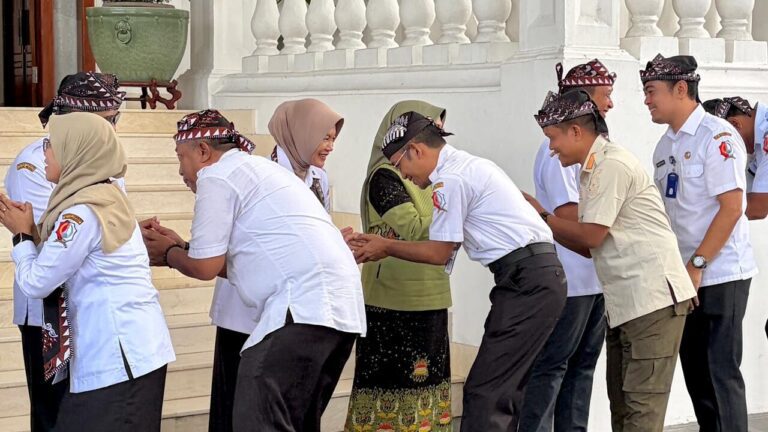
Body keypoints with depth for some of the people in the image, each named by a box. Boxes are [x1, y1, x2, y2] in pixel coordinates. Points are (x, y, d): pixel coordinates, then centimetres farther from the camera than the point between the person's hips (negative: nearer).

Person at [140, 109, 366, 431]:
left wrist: (167, 253, 20)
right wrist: (179, 248, 32)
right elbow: (226, 261, 31)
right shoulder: (254, 169, 28)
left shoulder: (216, 176, -1)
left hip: (304, 305, -10)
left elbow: (206, 267, 2)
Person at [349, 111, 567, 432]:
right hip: (541, 275, 10)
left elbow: (439, 253, -6)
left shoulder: (451, 179, -11)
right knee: (504, 388, 14)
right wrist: (383, 246, 16)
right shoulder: (466, 165, 19)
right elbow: (444, 243, 19)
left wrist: (386, 247, 6)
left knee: (484, 393, -10)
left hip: (526, 282, -10)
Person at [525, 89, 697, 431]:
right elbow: (590, 247, 16)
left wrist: (542, 216, -1)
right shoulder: (591, 170, 18)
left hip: (653, 298, -10)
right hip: (624, 302, 10)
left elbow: (591, 236, -12)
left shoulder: (612, 165, -12)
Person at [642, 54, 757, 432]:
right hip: (686, 277, 8)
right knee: (695, 372, 11)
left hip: (719, 275, -8)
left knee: (720, 373, -5)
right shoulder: (665, 146, 12)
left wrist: (698, 264, -17)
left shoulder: (716, 136, -12)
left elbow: (731, 207, -16)